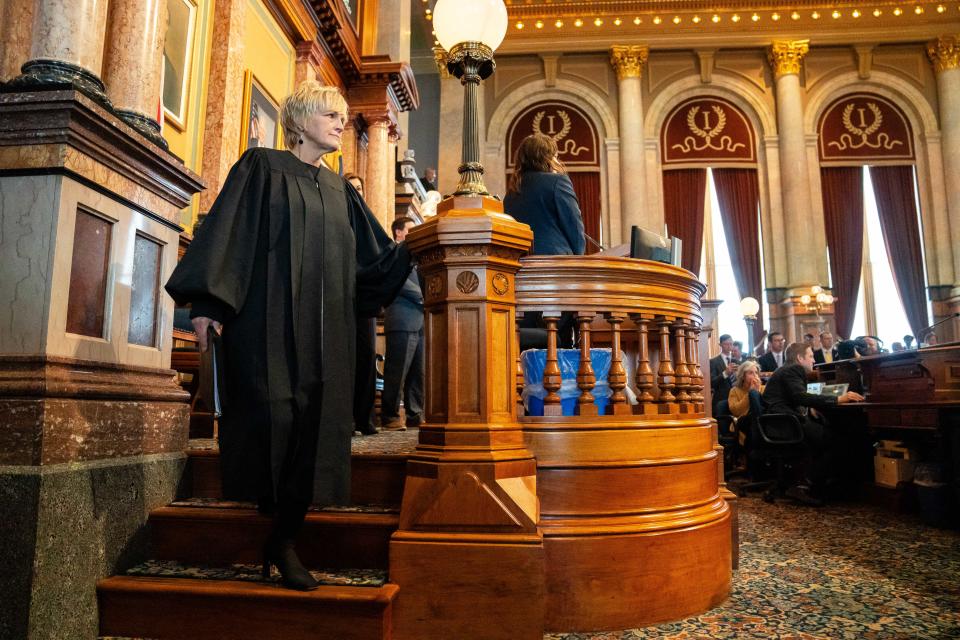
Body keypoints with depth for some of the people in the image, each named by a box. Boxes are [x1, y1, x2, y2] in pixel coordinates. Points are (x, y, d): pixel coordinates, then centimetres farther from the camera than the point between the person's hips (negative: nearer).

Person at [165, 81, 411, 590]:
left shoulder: (339, 189, 19)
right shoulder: (262, 167, 5)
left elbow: (371, 261, 18)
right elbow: (225, 231, -4)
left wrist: (408, 249, 2)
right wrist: (208, 301, -14)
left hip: (325, 327, 5)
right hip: (267, 317, -4)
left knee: (316, 423, -2)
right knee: (271, 416, -6)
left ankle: (284, 539, 7)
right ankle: (274, 521, 15)